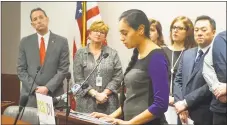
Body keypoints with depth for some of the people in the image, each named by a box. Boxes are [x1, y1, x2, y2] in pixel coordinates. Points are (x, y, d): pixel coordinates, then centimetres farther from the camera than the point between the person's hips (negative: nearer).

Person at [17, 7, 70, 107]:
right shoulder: (25, 42, 5)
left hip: (54, 96, -1)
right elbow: (21, 69, 3)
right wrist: (35, 88, -9)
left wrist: (47, 88, -13)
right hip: (30, 95, 1)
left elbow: (63, 69, -4)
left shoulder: (61, 42, 1)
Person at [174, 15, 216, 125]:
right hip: (184, 115, 6)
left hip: (205, 116, -6)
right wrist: (179, 103, -6)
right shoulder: (187, 54, 12)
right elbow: (178, 80, 9)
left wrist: (186, 103, -16)